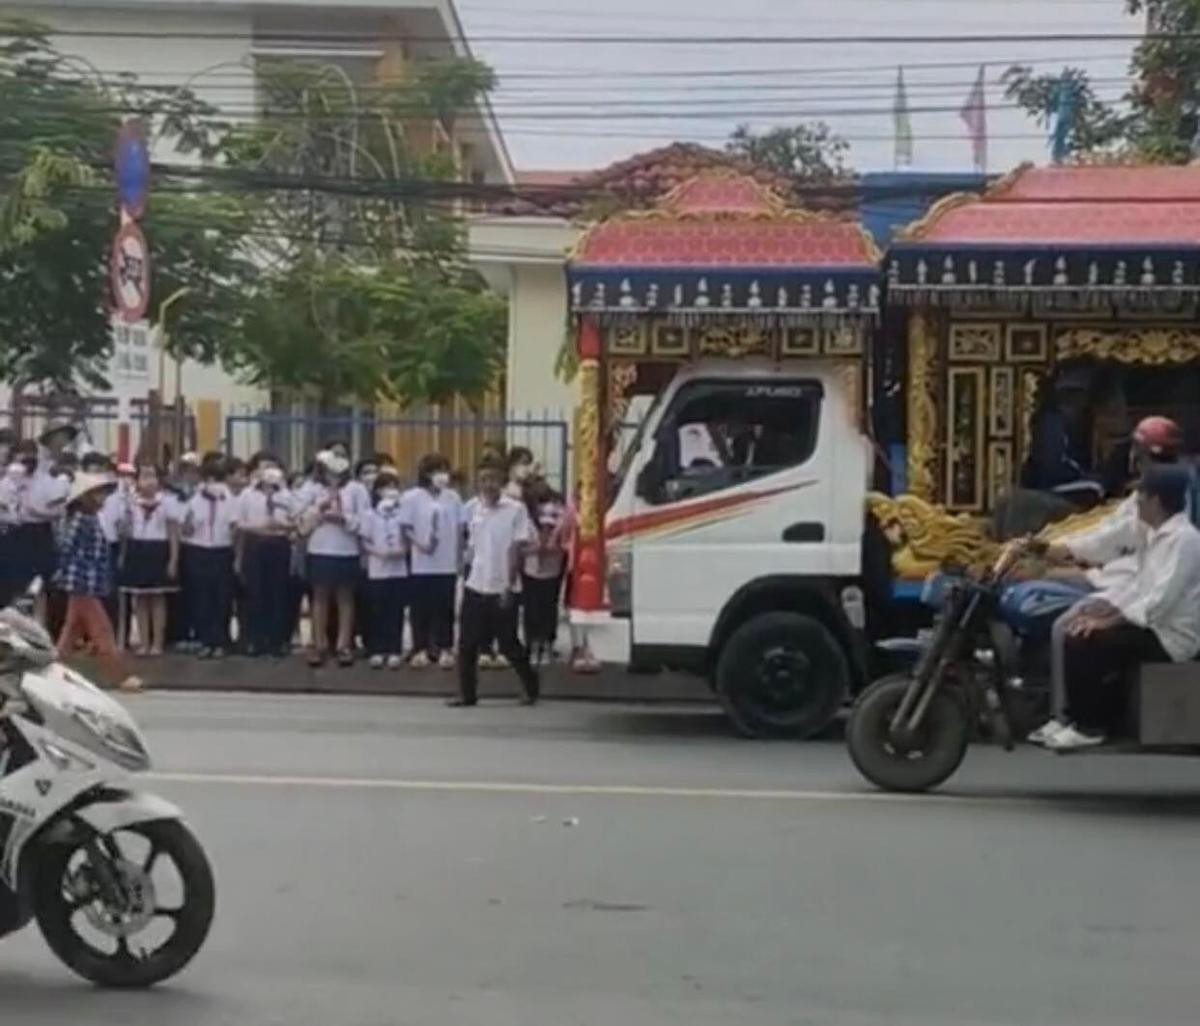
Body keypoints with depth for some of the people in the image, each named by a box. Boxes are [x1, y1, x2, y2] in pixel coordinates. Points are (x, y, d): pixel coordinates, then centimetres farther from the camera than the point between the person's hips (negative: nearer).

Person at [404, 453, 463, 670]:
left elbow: (459, 530, 8)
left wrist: (460, 558, 6)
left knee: (445, 607, 5)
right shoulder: (412, 497, -4)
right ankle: (420, 650, 11)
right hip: (422, 564, -2)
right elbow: (406, 529, -4)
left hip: (447, 564, 2)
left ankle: (444, 649, 13)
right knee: (421, 607, 3)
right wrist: (420, 545, -19)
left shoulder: (453, 497, 3)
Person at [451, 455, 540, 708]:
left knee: (509, 644, 2)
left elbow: (516, 550, -10)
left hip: (502, 588, -5)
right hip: (475, 586, 5)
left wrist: (509, 586, -14)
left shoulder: (516, 509, -8)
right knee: (467, 644, 3)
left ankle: (529, 686, 21)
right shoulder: (474, 510, 7)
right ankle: (467, 693, 13)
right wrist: (469, 576, 13)